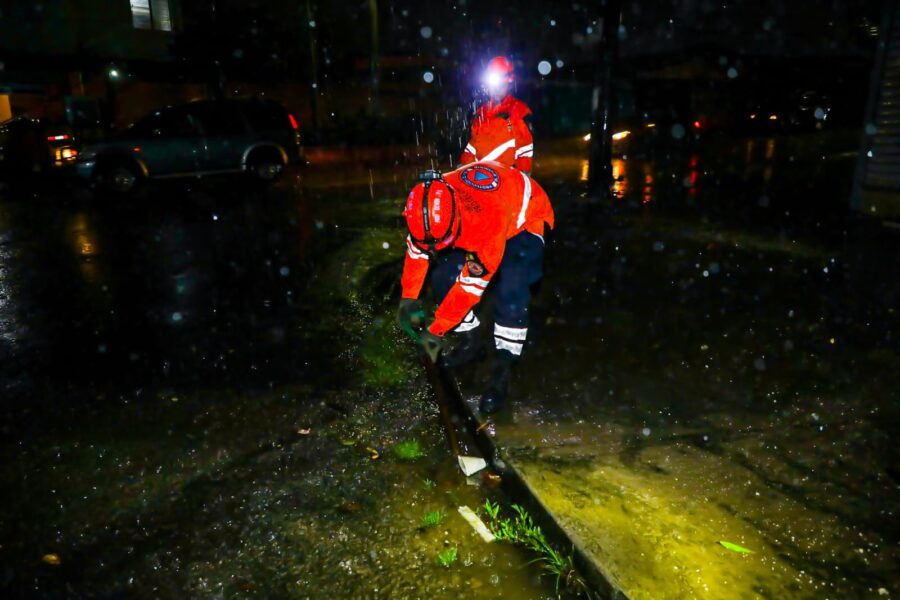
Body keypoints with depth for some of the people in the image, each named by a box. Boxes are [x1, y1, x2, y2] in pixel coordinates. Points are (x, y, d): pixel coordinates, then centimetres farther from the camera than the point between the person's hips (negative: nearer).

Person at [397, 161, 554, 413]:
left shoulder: (487, 219, -45)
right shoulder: (430, 208, -26)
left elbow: (471, 284, -36)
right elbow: (416, 250, -5)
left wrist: (436, 330, -29)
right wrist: (408, 297, -2)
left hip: (525, 218, -6)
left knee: (510, 293, -29)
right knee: (444, 281, -6)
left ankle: (503, 368, -14)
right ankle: (471, 341, 14)